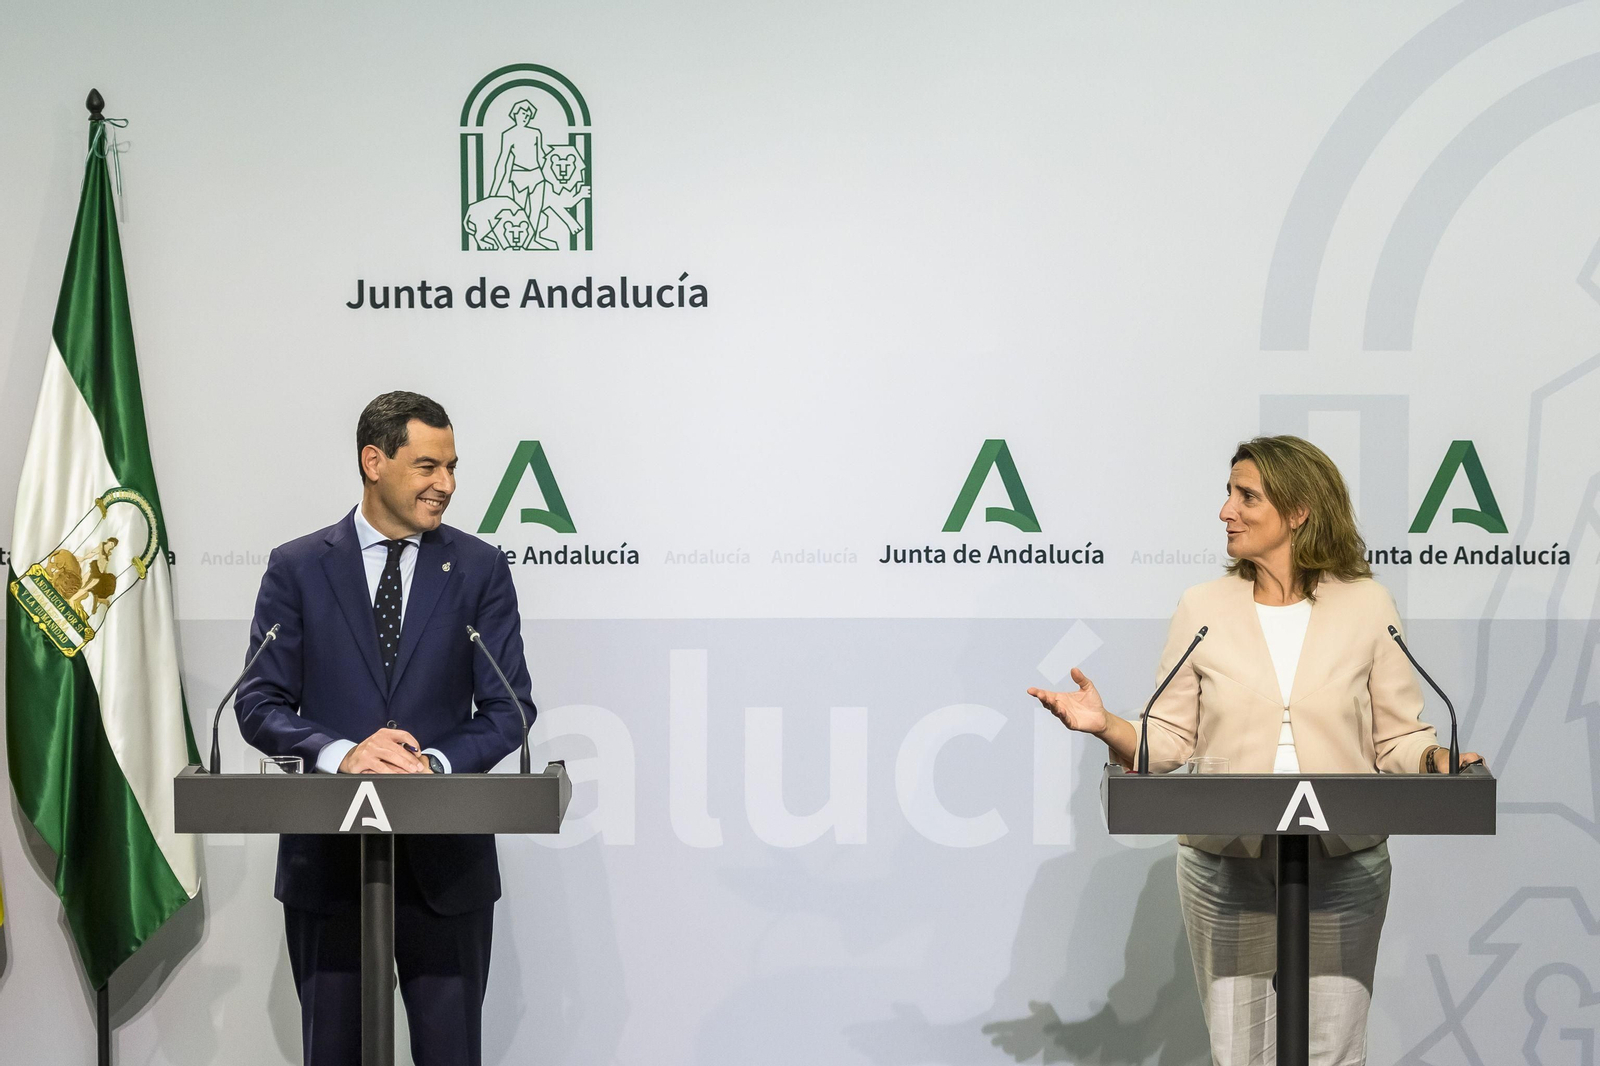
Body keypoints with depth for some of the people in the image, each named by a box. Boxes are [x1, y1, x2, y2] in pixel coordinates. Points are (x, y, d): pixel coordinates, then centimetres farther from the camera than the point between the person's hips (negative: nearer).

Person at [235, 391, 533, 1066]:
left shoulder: (480, 569, 4)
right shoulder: (297, 568, 3)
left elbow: (508, 707, 1)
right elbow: (259, 706, 0)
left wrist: (436, 764, -17)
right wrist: (341, 753, -18)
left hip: (446, 858, 0)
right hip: (327, 858, 0)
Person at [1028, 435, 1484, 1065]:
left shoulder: (1366, 605, 3)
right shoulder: (1204, 607, 5)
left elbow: (1397, 737, 5)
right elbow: (1169, 741, 4)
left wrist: (1439, 761, -15)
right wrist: (1106, 726, -13)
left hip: (1344, 870, -1)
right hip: (1226, 868, 1)